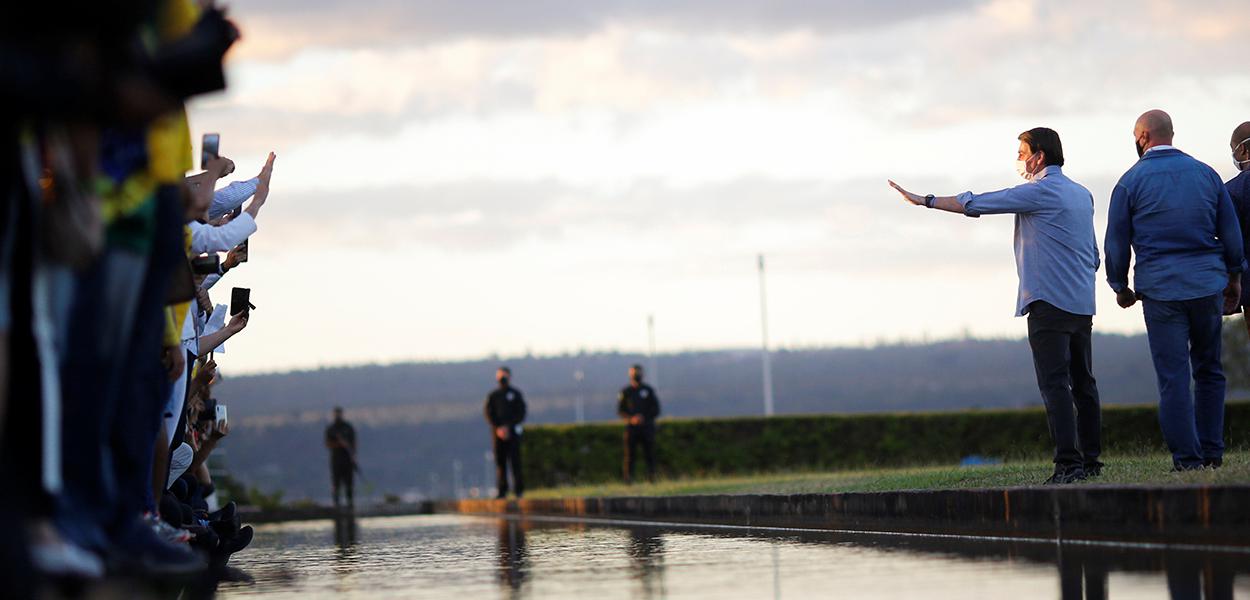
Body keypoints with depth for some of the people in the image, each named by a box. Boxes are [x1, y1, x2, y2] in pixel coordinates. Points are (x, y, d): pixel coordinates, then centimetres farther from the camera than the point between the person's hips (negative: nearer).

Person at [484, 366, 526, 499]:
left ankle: (519, 489, -5)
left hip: (512, 432, -2)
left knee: (514, 460, -8)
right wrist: (498, 428, -11)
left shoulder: (516, 394, 7)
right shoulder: (493, 396, 12)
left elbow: (521, 413, 1)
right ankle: (502, 490, 0)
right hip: (497, 432, 2)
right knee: (500, 461, -1)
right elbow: (488, 413, 3)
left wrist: (508, 427, -10)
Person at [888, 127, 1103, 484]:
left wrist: (926, 201, 1)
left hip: (1049, 303, -8)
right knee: (1083, 383, 11)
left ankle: (1068, 463, -18)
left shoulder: (1039, 192, -9)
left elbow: (974, 204, -7)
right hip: (1082, 305, 8)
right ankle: (1090, 460, 12)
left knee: (1054, 385, -11)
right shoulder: (1083, 195, 17)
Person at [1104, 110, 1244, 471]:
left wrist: (1120, 287, 16)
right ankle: (1212, 452, 11)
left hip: (1160, 288, -3)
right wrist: (1234, 277, 20)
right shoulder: (1205, 173, 7)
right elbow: (1231, 231, 9)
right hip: (1207, 285, 3)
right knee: (1209, 371, 13)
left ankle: (1187, 458, -6)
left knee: (1173, 376, -2)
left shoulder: (1131, 181, -1)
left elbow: (1116, 242, 3)